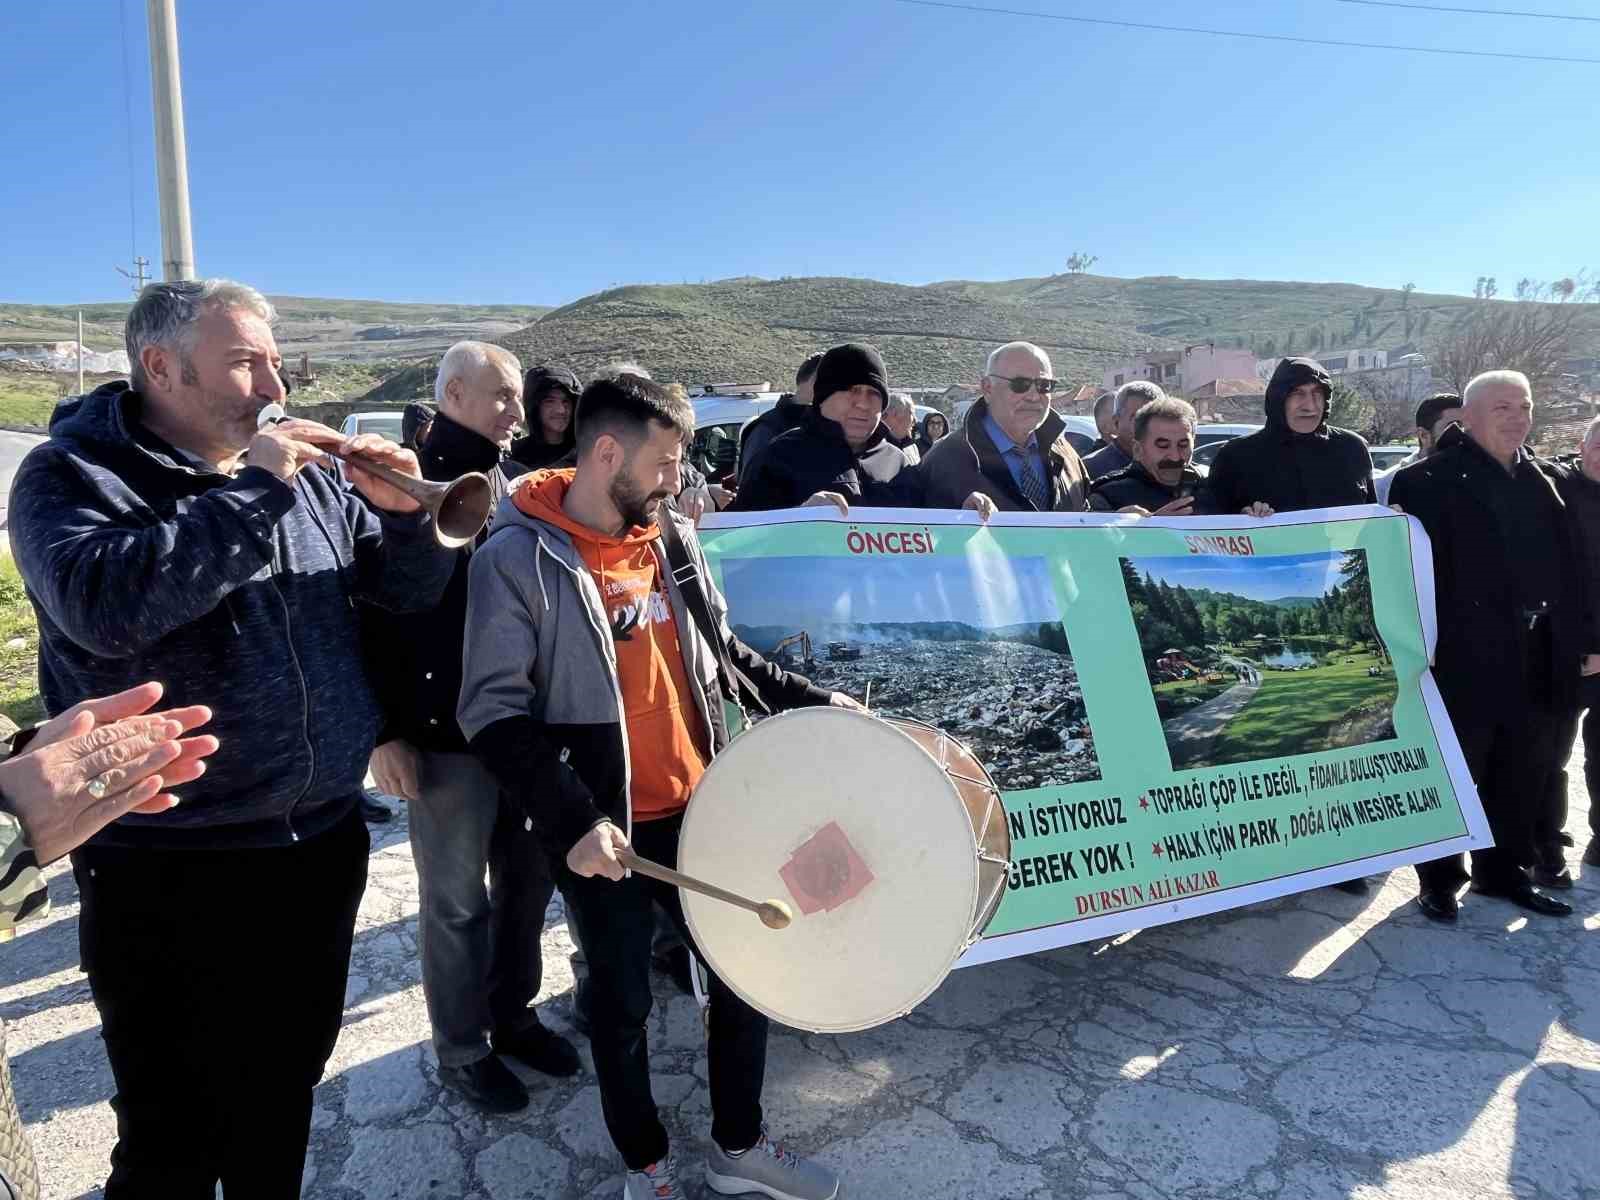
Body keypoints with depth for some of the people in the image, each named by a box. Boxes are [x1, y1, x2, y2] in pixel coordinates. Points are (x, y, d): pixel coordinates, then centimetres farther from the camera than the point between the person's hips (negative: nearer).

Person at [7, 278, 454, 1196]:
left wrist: (402, 512, -10)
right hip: (169, 875, -4)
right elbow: (106, 606, -28)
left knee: (283, 1105, 22)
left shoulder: (304, 470, 6)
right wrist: (254, 492, -24)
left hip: (322, 847, 5)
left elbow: (414, 592, 9)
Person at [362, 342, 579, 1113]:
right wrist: (386, 732, -16)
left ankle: (512, 1012, 35)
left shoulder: (516, 485, 12)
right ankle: (462, 1050, 25)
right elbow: (377, 613, -12)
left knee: (527, 879, 16)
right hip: (446, 731, -6)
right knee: (458, 900, 7)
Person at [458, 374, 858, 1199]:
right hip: (604, 829, -6)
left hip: (698, 807, 6)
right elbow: (493, 712, -16)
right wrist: (571, 820, -24)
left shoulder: (673, 537, 5)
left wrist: (807, 701, 9)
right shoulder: (518, 558, -14)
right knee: (623, 1001, 12)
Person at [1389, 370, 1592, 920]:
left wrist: (1583, 639, 12)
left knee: (1525, 771, 14)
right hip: (1462, 653, -7)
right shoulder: (1427, 481, -8)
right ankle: (1440, 878, 16)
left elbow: (1567, 566, 15)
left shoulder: (1540, 482, 14)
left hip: (1535, 654, 7)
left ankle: (1503, 869, 30)